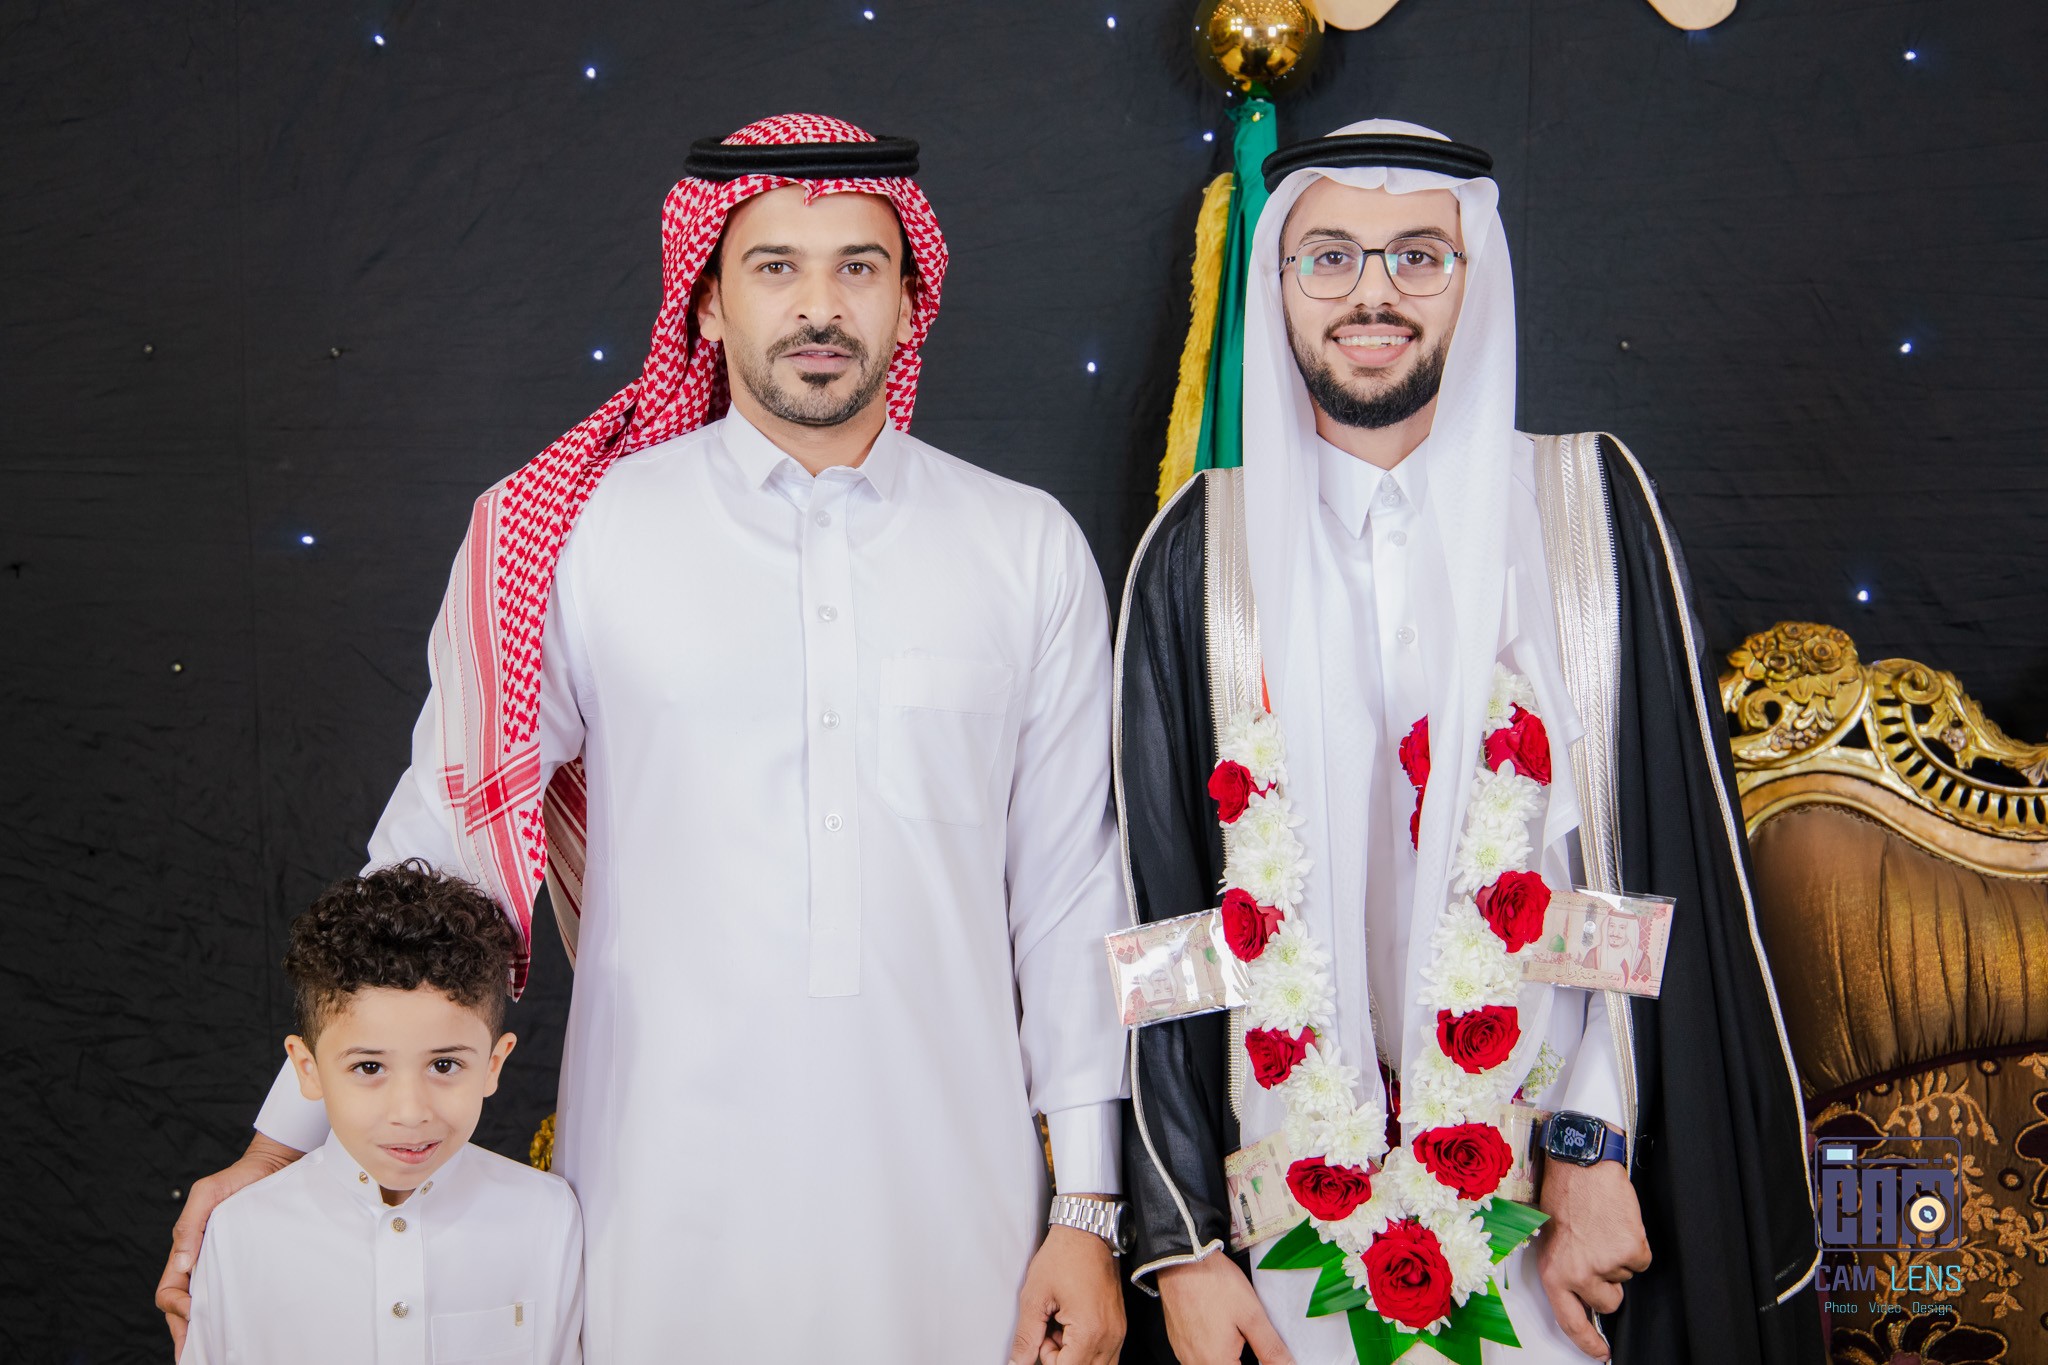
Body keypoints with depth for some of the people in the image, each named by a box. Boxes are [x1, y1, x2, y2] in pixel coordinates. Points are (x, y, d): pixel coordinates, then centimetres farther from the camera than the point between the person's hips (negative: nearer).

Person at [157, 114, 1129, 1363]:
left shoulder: (1030, 550, 3)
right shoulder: (583, 536, -2)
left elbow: (1070, 888, 5)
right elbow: (439, 842, 4)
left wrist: (1089, 1210, 4)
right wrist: (280, 1150, 4)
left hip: (951, 1205, 1)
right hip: (665, 1203, -1)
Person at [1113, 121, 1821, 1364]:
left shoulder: (1591, 503, 1)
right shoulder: (1205, 551, 1)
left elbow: (1677, 855, -2)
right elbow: (1153, 902, 0)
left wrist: (1598, 1147, -11)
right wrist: (1182, 1241, -4)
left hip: (1564, 1199, 0)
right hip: (1295, 1202, 0)